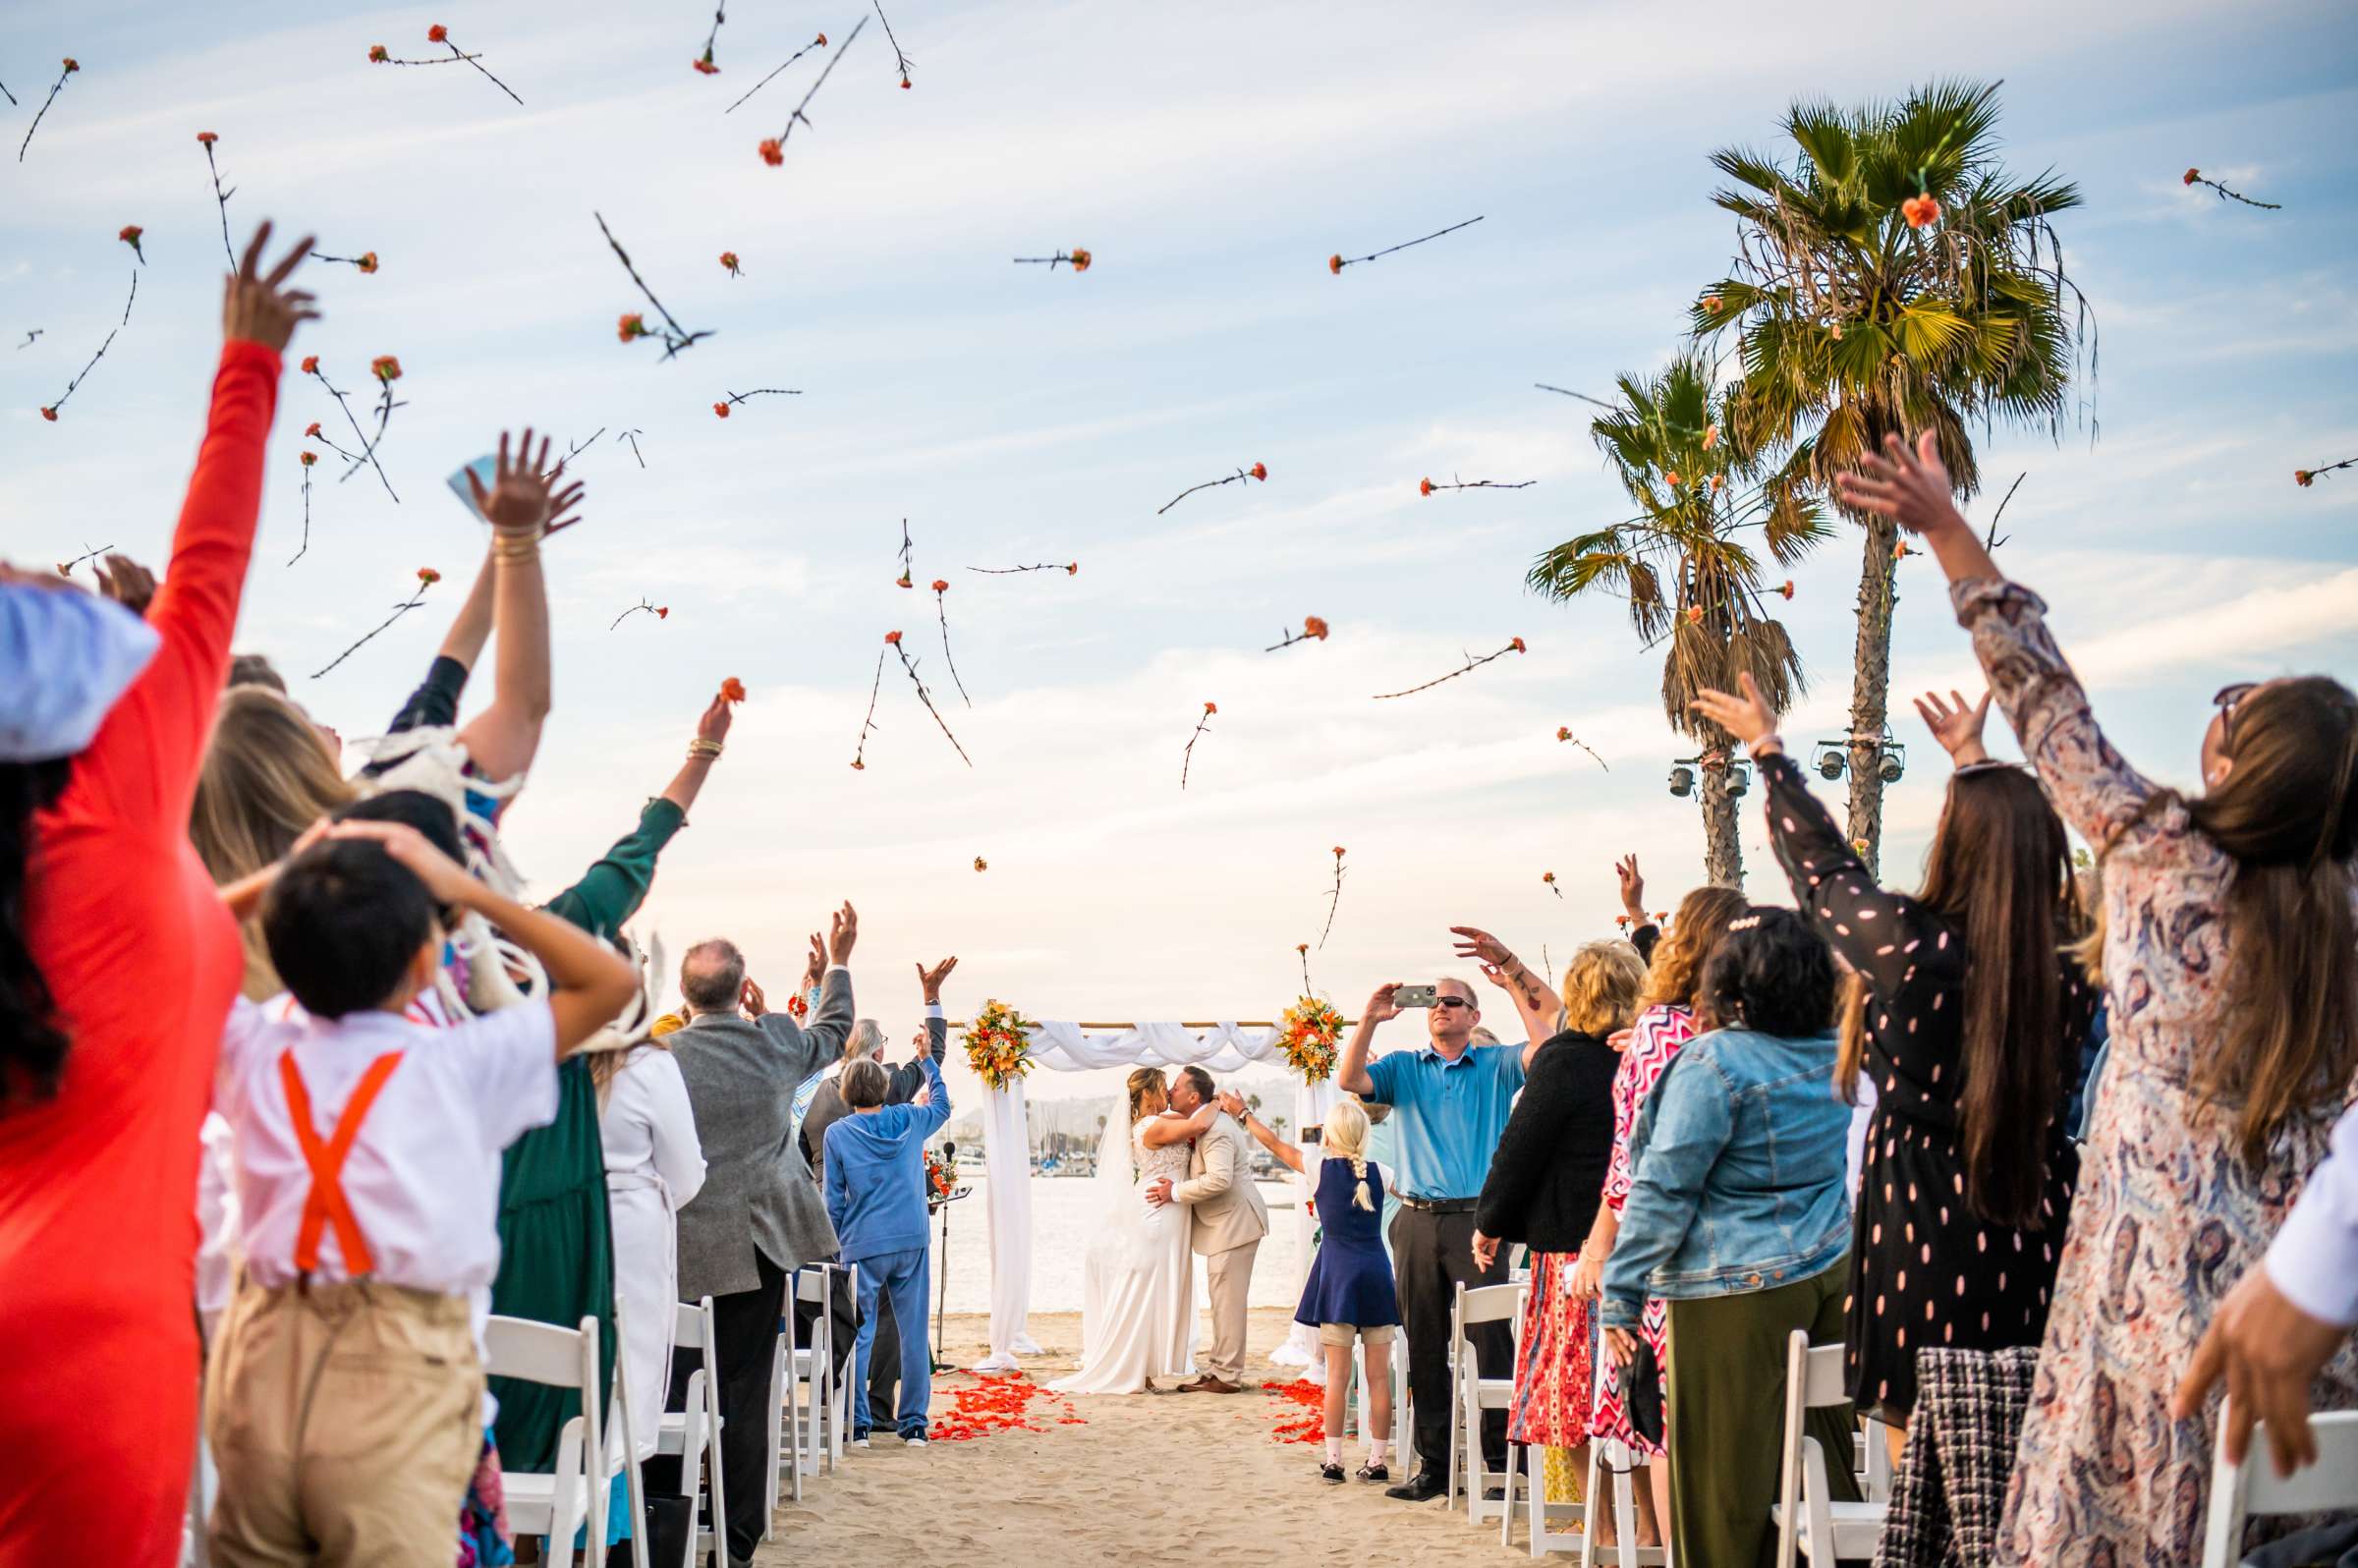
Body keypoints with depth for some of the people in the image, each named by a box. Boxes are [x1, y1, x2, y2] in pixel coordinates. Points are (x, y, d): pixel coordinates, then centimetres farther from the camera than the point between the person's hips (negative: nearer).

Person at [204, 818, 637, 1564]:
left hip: (262, 1358, 4)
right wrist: (467, 890, 6)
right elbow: (608, 981, 7)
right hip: (400, 1371, -4)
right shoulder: (458, 1066, -3)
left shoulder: (253, 1049, 7)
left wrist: (283, 879, 20)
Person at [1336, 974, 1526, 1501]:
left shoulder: (1495, 1066, 9)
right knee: (1424, 1348, 6)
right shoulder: (1404, 1068, 15)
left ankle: (1502, 1461, -2)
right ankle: (1434, 1464, 12)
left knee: (1492, 1342, -7)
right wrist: (1369, 1019, -9)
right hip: (1417, 1221, 3)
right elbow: (1349, 1080, -1)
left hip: (1477, 1218, -3)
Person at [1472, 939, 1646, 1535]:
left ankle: (1606, 1528, 0)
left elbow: (1520, 1146, -6)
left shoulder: (1563, 1061, -11)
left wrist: (1490, 1224, 6)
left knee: (1572, 1397, 1)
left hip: (1573, 1245, -5)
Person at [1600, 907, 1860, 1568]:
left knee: (1727, 1475, 0)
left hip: (1739, 1289, -7)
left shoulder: (1714, 1060, -16)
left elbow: (1664, 1187, -15)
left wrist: (1621, 1295, -10)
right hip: (1831, 1268, 7)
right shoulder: (1830, 1052, 5)